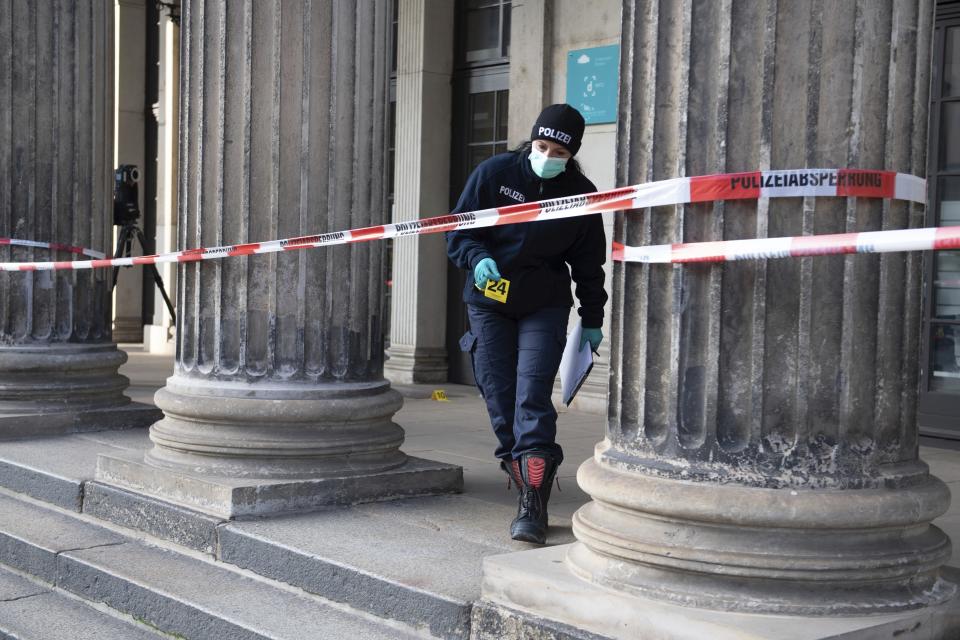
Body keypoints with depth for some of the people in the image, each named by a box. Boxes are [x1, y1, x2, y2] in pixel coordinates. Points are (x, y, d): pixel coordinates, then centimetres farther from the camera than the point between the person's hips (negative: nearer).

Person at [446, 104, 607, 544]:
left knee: (532, 397, -14)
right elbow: (458, 230, 1)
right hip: (488, 301, 1)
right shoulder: (493, 173, -4)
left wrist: (592, 320, 12)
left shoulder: (581, 193, 0)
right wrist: (477, 259, -20)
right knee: (499, 397, 0)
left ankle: (533, 506, -15)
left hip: (545, 306, -1)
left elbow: (589, 262, 9)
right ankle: (527, 485, 13)